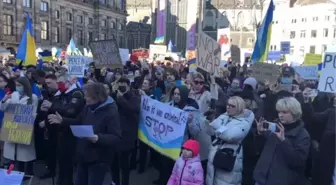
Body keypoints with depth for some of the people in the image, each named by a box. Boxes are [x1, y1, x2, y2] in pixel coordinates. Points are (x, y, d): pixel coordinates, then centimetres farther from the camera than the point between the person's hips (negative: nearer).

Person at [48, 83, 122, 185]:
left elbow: (116, 138, -24)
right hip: (84, 156, 8)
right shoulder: (88, 107, 5)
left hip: (98, 160, -8)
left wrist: (98, 138, -38)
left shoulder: (111, 112, -20)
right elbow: (79, 123, 21)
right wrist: (62, 120, 9)